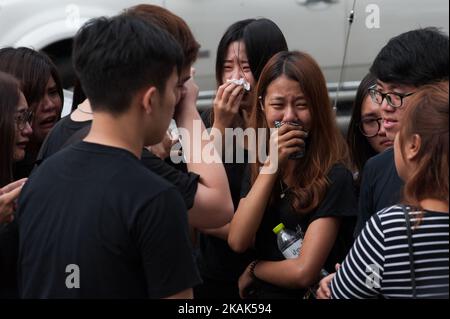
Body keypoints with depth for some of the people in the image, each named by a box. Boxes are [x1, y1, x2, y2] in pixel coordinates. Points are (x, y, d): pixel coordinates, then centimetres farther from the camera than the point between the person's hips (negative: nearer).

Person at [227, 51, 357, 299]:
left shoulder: (333, 175, -12)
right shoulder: (256, 164, 6)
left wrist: (252, 270, 1)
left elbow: (303, 272, -16)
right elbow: (237, 241, -6)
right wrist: (271, 165, -10)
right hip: (258, 293, 4)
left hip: (307, 294, -4)